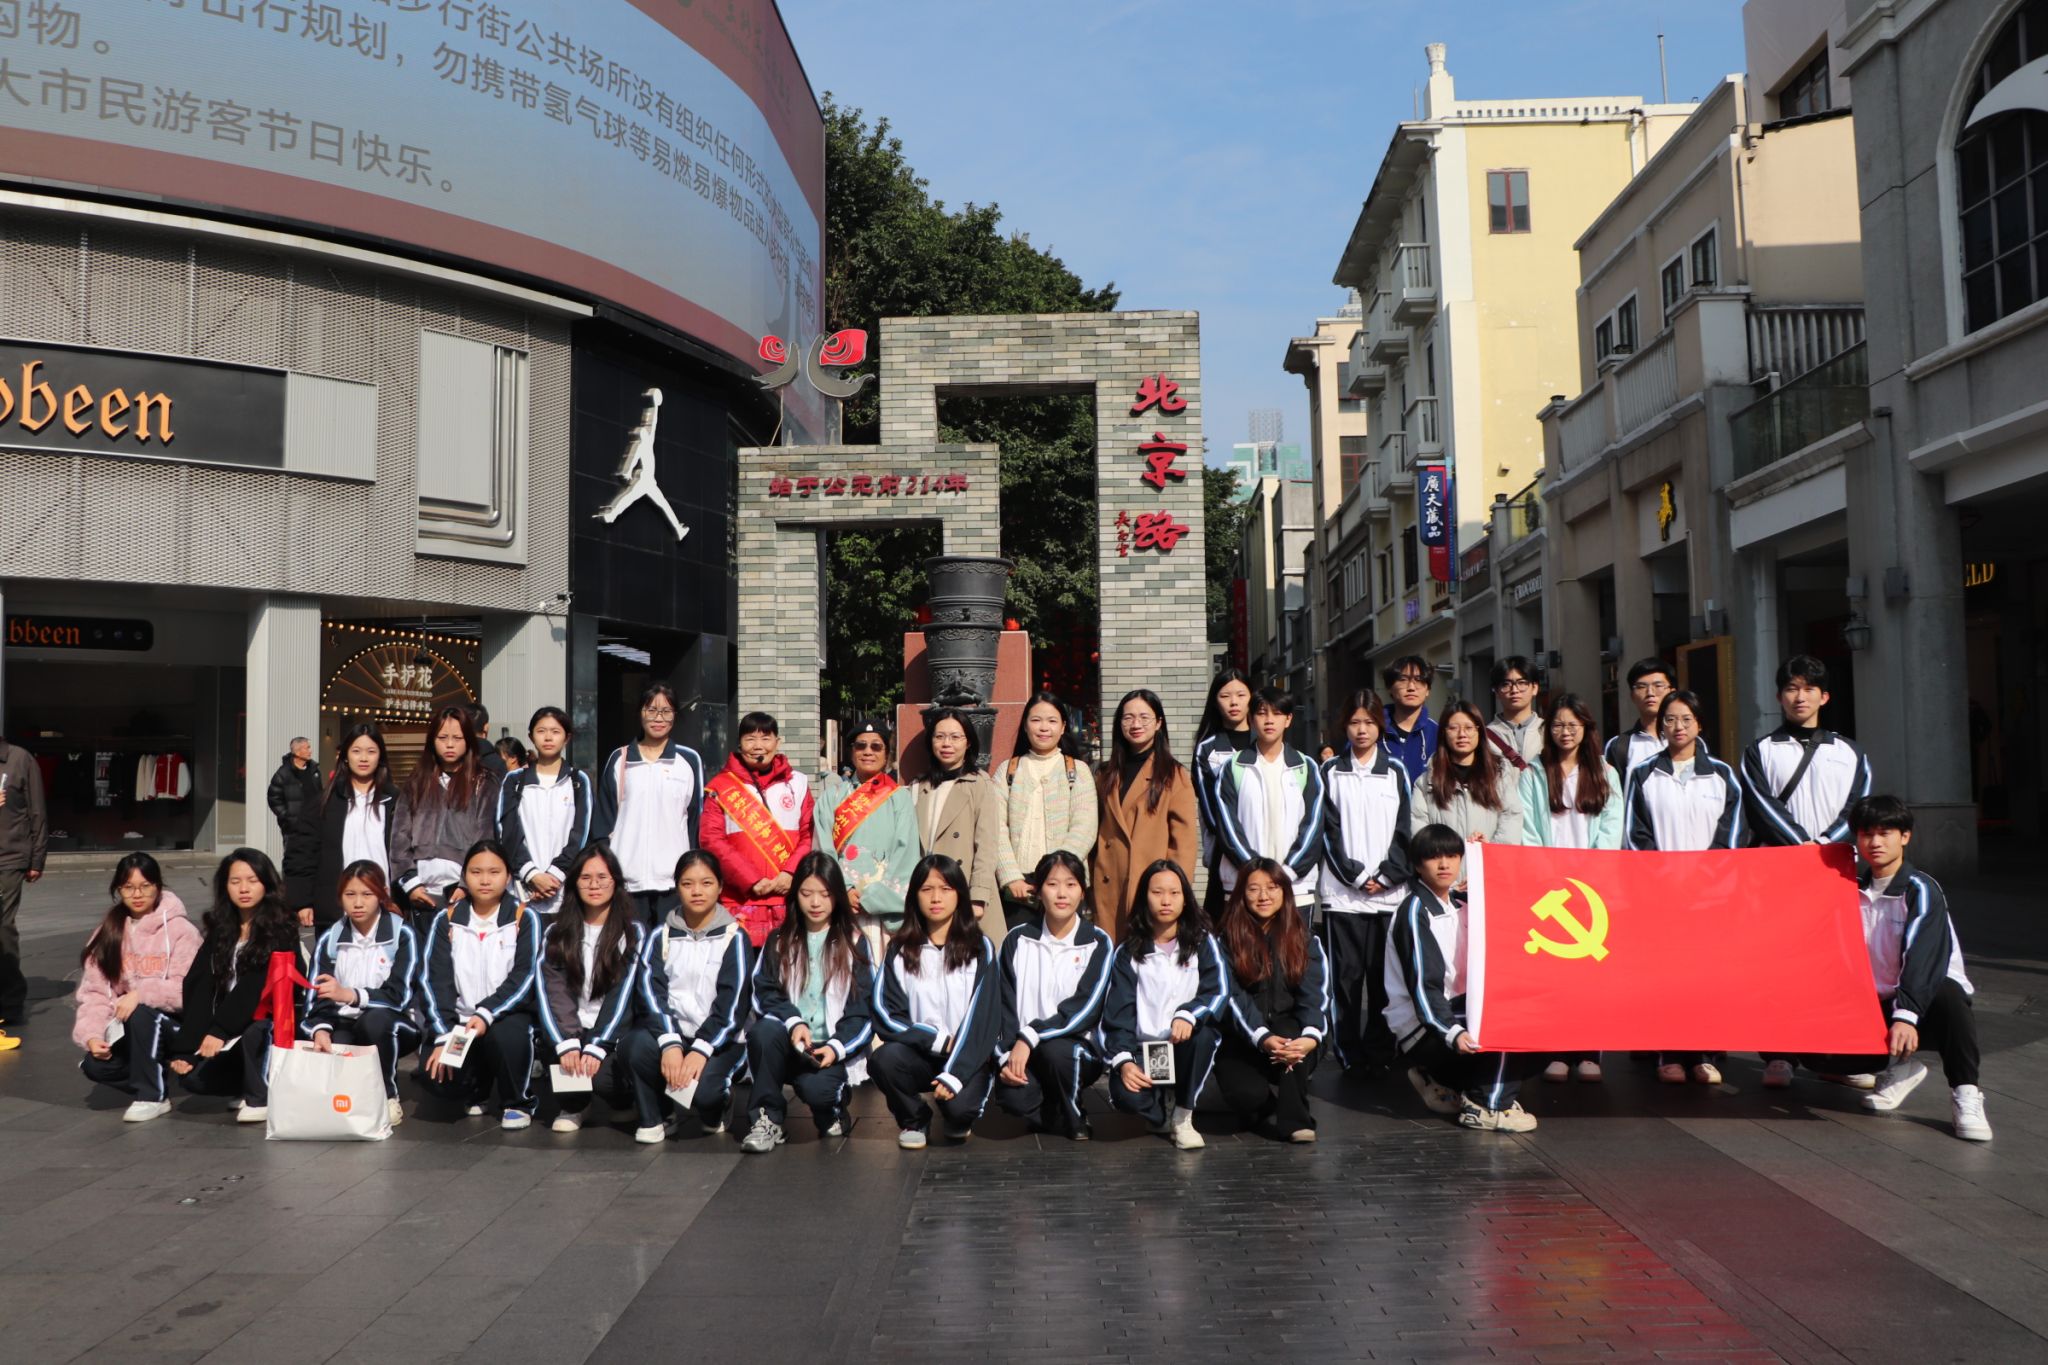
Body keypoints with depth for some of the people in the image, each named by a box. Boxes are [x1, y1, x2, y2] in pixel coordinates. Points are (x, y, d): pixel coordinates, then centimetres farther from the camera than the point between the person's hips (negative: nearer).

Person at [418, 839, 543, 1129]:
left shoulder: (524, 919, -1)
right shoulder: (446, 920, 5)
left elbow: (524, 977, -9)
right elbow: (435, 981, -3)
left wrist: (486, 1015, -24)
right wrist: (444, 1036, -15)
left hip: (507, 1017, -2)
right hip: (460, 1019, 2)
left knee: (505, 1036, -36)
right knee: (434, 1072, -25)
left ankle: (517, 1103, -5)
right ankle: (475, 1090, 12)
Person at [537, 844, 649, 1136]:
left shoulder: (633, 932, 1)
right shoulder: (557, 933, 7)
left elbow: (622, 995, -8)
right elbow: (553, 993, -5)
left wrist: (595, 1047, -19)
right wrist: (567, 1045, -20)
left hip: (614, 1031, -1)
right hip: (571, 1030, 2)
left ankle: (650, 1118, -13)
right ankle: (572, 1105, 4)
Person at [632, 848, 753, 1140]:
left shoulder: (735, 938, 0)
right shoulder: (661, 936, 6)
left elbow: (732, 1004, -9)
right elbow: (651, 993, -6)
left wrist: (701, 1050, -22)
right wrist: (669, 1044, -22)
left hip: (718, 1039, -2)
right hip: (669, 1031, 2)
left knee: (702, 1089, -31)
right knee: (634, 1048, -30)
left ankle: (713, 1110, 9)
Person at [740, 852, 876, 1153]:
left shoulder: (854, 942, 5)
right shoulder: (779, 940, 12)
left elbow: (863, 1008, 0)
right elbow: (765, 992, 1)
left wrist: (836, 1047, -15)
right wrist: (794, 1022, -18)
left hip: (835, 1047, -2)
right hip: (789, 1043, 2)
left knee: (815, 1087, -33)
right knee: (763, 1032, -32)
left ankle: (833, 1109, 5)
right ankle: (767, 1118, -14)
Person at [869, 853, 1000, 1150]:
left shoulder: (979, 947, -1)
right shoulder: (900, 949, 4)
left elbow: (980, 1017, -9)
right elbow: (886, 1014, -5)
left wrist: (955, 1072, -21)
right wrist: (939, 1040, -15)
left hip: (968, 1055, -2)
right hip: (918, 1053, 2)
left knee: (959, 1106, -31)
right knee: (883, 1059, -31)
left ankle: (957, 1117, 9)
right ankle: (914, 1119, 1)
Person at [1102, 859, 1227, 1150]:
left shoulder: (1203, 942, 4)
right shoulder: (1128, 952, 5)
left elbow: (1219, 991, -11)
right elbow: (1117, 1013, 0)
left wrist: (1188, 1015, -31)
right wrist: (1123, 1060, -16)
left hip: (1188, 1048, 0)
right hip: (1143, 1049, 0)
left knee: (1201, 1033, -35)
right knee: (1125, 1093, -32)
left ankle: (1183, 1116, -11)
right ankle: (1164, 1110, 6)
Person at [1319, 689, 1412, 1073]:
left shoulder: (1396, 771, 9)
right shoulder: (1331, 772, 6)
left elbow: (1404, 829, 5)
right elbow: (1330, 831, 0)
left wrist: (1387, 876, -5)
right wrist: (1357, 875, -7)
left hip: (1390, 892, 1)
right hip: (1343, 893, -1)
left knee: (1384, 976, 2)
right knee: (1346, 974, -1)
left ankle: (1381, 1052, 10)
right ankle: (1348, 1053, 6)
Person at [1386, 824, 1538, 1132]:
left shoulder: (1458, 906, 13)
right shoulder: (1415, 911, -14)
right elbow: (1424, 985, -22)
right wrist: (1452, 1033, -36)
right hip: (1423, 1029, -9)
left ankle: (1444, 1083, 13)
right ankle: (1488, 1107, -15)